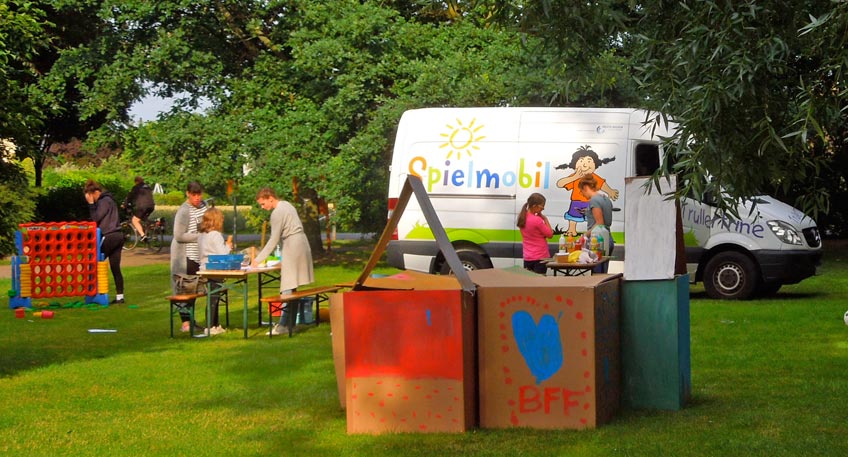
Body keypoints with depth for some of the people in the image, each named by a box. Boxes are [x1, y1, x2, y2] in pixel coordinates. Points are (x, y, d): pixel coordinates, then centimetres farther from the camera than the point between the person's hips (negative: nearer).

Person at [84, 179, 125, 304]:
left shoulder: (104, 201, -10)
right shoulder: (109, 200, 19)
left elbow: (96, 218, -12)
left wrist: (91, 204, -7)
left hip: (108, 237, -9)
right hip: (118, 236, 9)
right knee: (115, 268, 7)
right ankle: (119, 296, 5)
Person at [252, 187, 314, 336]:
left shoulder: (277, 213, -13)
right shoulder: (286, 205, 16)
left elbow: (273, 240, -15)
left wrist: (258, 260, -11)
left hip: (292, 248, -10)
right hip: (302, 244, 10)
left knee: (288, 289, -14)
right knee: (294, 287, 8)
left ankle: (283, 324, -19)